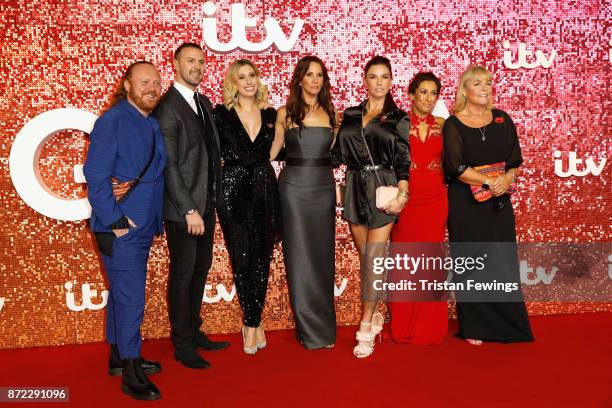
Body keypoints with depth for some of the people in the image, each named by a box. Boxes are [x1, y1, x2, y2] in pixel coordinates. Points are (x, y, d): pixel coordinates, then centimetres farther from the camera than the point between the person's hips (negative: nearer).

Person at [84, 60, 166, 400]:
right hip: (120, 229, -8)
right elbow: (95, 175, -16)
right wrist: (114, 221, -17)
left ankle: (119, 357, 32)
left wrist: (154, 219, 5)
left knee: (122, 295, 18)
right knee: (130, 300, -3)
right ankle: (130, 372, 10)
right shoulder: (112, 120, -12)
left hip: (143, 227, 8)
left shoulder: (152, 124, 11)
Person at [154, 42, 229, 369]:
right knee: (183, 274, 3)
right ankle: (182, 345, 18)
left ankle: (193, 331, 31)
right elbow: (169, 165, -17)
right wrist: (189, 210, -19)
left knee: (201, 269, 16)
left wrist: (213, 198, 6)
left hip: (206, 204, 8)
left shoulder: (204, 103, 12)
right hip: (183, 208, -8)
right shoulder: (168, 107, -13)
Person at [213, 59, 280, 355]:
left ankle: (251, 322, 19)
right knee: (242, 259, 0)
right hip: (234, 192, -3)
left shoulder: (270, 115, 10)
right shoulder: (221, 115, -1)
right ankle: (254, 322, 17)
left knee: (262, 259, 6)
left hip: (265, 191, 3)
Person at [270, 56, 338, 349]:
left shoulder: (330, 113, 8)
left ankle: (322, 325, 20)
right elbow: (271, 152, 7)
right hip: (294, 188, -2)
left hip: (324, 188, 3)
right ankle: (311, 328, 12)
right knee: (300, 256, 1)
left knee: (322, 255, 7)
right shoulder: (285, 113, 1)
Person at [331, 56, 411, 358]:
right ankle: (373, 314, 25)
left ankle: (366, 328, 1)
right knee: (366, 256, 9)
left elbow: (403, 162, -3)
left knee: (373, 258, -6)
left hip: (383, 190, -3)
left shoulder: (398, 118, 3)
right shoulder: (350, 115, 11)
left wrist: (402, 194, -16)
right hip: (355, 190, 3)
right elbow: (337, 155, 10)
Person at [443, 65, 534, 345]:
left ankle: (507, 324, 19)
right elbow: (456, 166, -13)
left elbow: (516, 160, 7)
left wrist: (507, 178, -12)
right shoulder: (453, 125, -3)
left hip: (499, 202, 4)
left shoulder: (502, 120, 9)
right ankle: (474, 328, 13)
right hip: (466, 203, -3)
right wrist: (489, 182, -19)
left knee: (503, 262, 6)